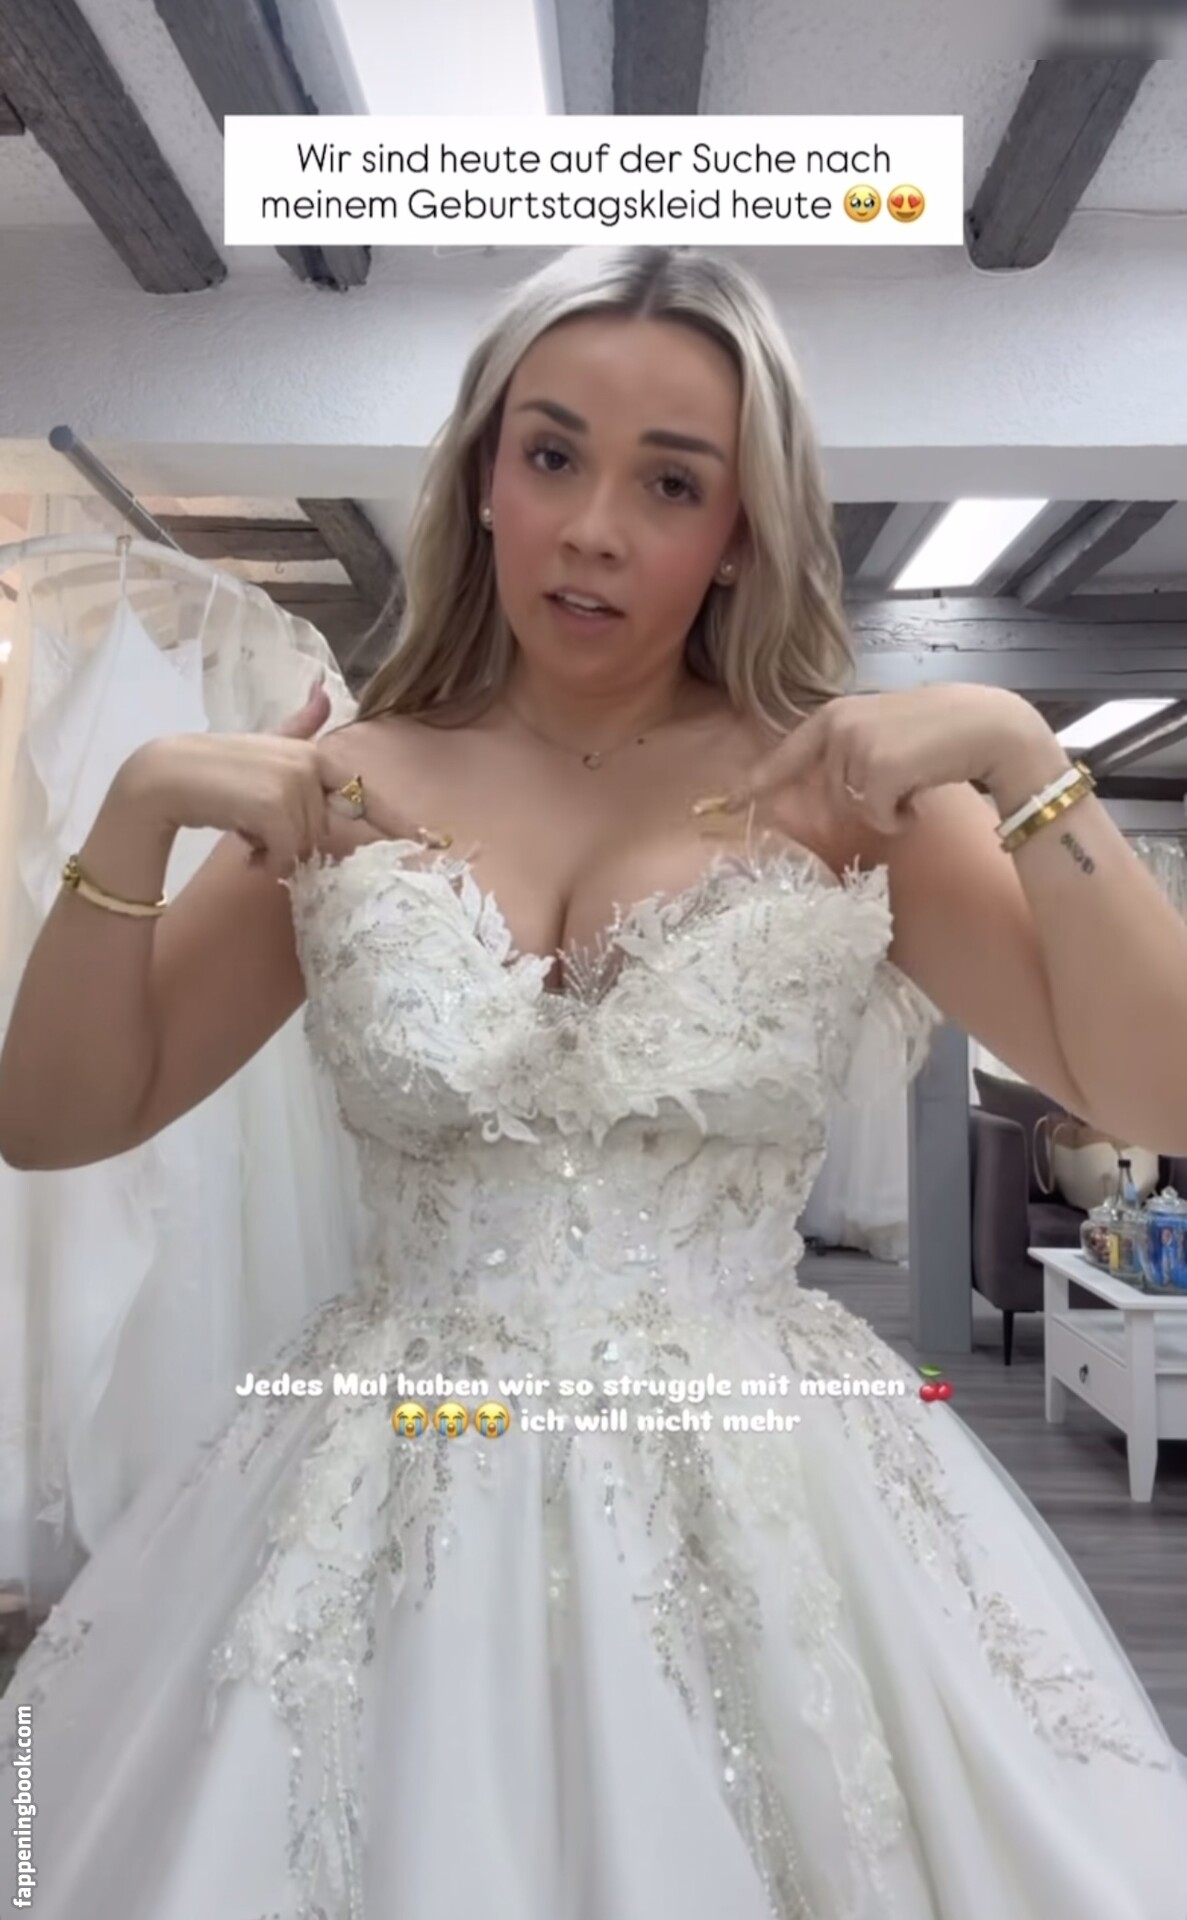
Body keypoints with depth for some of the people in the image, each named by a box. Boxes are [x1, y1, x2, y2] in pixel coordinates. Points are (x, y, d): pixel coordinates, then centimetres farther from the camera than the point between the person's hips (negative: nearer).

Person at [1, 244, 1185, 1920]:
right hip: (389, 1504, 2)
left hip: (763, 1502, 0)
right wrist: (138, 811, -12)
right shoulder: (346, 790, 0)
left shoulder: (854, 794, -4)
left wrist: (1023, 758, -19)